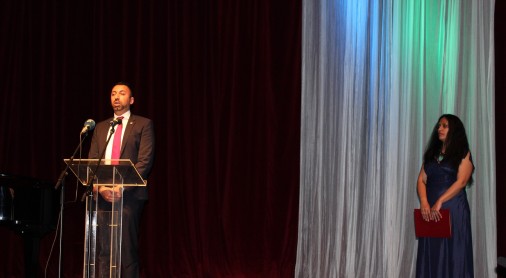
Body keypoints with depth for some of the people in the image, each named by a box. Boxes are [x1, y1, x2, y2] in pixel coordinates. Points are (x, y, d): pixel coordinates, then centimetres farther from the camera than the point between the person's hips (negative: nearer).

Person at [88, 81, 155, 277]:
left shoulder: (143, 124, 5)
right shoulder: (100, 127, 19)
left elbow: (145, 162, -6)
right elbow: (91, 162, 12)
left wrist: (122, 187, -15)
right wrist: (100, 187, -7)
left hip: (129, 195, -4)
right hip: (102, 195, 4)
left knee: (127, 251, -5)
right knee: (102, 251, 1)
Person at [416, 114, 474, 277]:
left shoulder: (463, 154, 1)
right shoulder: (431, 154, 16)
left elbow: (461, 182, -11)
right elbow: (421, 180, 8)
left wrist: (439, 202, -20)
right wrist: (424, 202, -11)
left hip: (453, 208, -4)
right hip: (430, 209, 4)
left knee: (452, 252, -5)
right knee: (430, 253, 2)